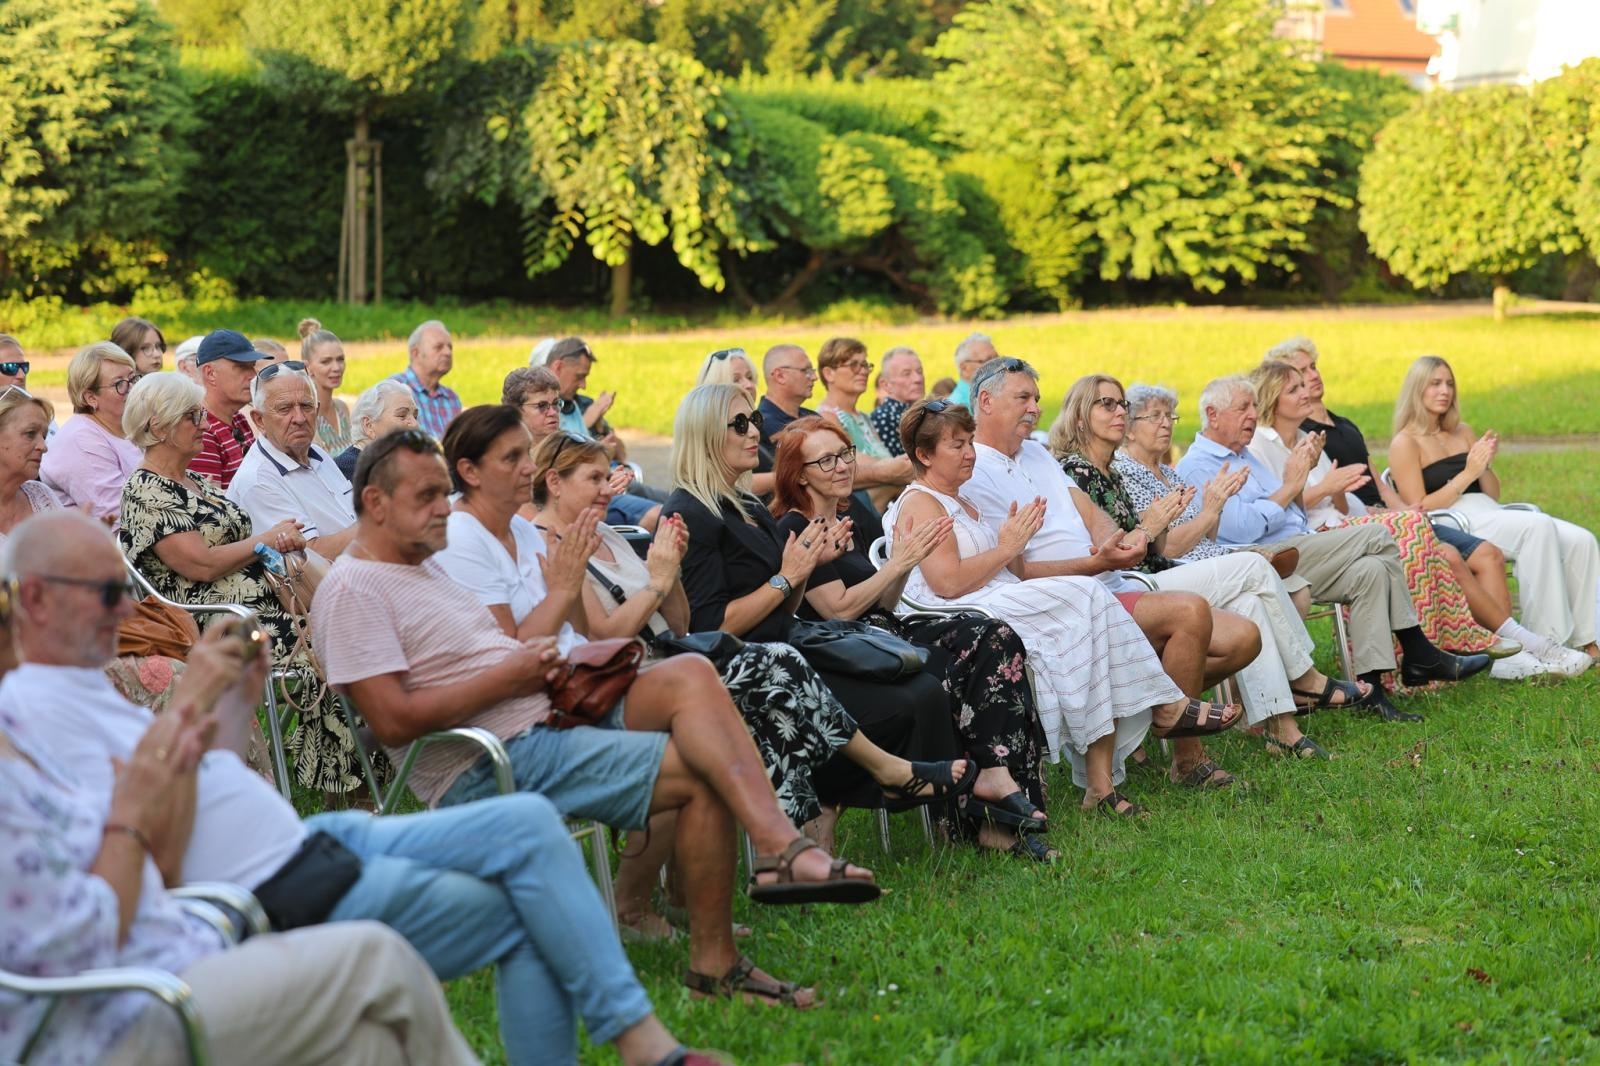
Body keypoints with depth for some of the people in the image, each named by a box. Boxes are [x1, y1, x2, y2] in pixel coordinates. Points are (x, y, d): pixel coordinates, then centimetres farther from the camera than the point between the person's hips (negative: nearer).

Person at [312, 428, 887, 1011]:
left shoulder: (426, 565, 23)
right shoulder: (353, 590, -9)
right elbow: (395, 720, -19)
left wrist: (538, 662, 4)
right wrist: (508, 677, -13)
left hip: (547, 717, 9)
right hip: (488, 767, -9)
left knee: (689, 673, -15)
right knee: (706, 775, -19)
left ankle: (780, 847, -28)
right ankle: (712, 961, -14)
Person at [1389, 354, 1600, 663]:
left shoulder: (1462, 432, 20)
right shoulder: (1405, 443, 0)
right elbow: (1418, 509, -8)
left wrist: (1485, 464, -1)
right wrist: (1467, 474, -12)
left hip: (1491, 515, 7)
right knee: (1539, 526, -32)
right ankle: (1544, 642, -32)